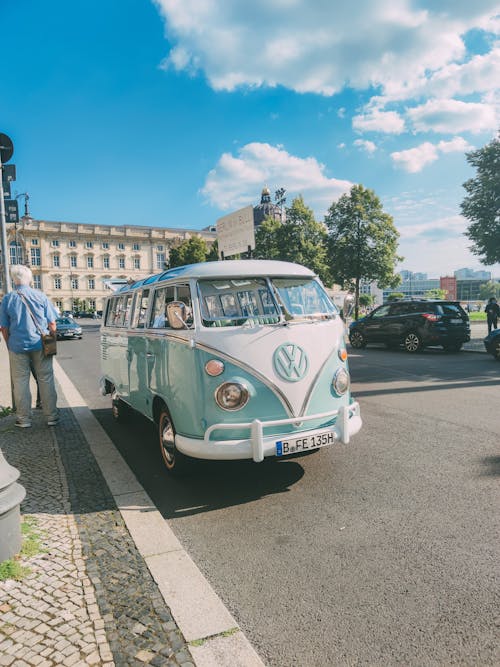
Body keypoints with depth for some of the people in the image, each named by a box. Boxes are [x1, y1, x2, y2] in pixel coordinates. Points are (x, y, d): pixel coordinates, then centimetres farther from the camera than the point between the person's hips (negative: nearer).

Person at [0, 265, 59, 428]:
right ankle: (51, 416, 12)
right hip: (40, 345, 0)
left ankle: (24, 419, 13)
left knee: (20, 382, 9)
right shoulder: (41, 296, -2)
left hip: (17, 346, 0)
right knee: (46, 380, 7)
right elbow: (52, 324, 0)